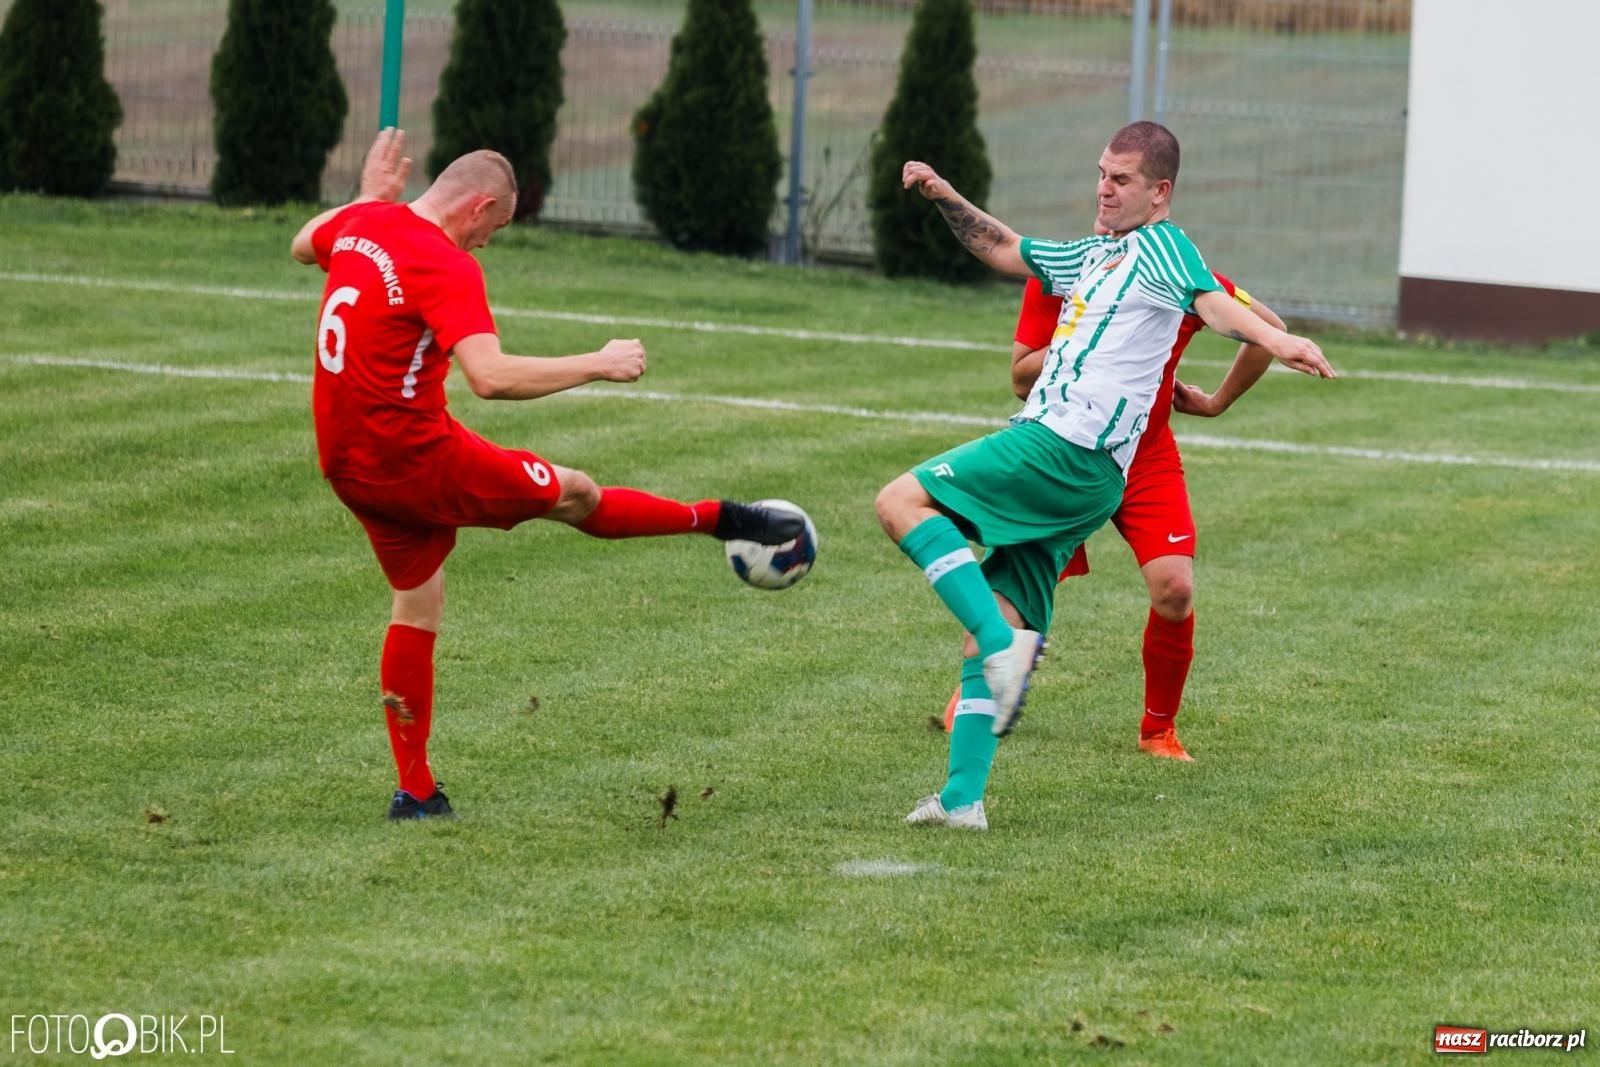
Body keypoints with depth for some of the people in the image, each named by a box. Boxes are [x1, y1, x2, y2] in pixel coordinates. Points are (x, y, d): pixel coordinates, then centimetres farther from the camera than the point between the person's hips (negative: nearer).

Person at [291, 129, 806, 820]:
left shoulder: (362, 222, 3)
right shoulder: (446, 267, -21)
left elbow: (302, 247, 27)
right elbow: (490, 376, -33)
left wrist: (371, 197, 34)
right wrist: (598, 365, -23)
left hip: (346, 464, 8)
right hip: (414, 457, -8)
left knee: (417, 602, 17)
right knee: (575, 497, 9)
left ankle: (414, 791, 18)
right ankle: (721, 520, 27)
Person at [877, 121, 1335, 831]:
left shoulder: (1159, 244, -1)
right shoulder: (1092, 256, 26)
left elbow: (1213, 302, -20)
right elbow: (1005, 251, 41)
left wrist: (1274, 341, -40)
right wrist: (944, 197, 28)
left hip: (1066, 447, -9)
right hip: (1076, 479, 9)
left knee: (901, 502, -18)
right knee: (989, 630, 6)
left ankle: (1003, 641, -27)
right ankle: (962, 797, 2)